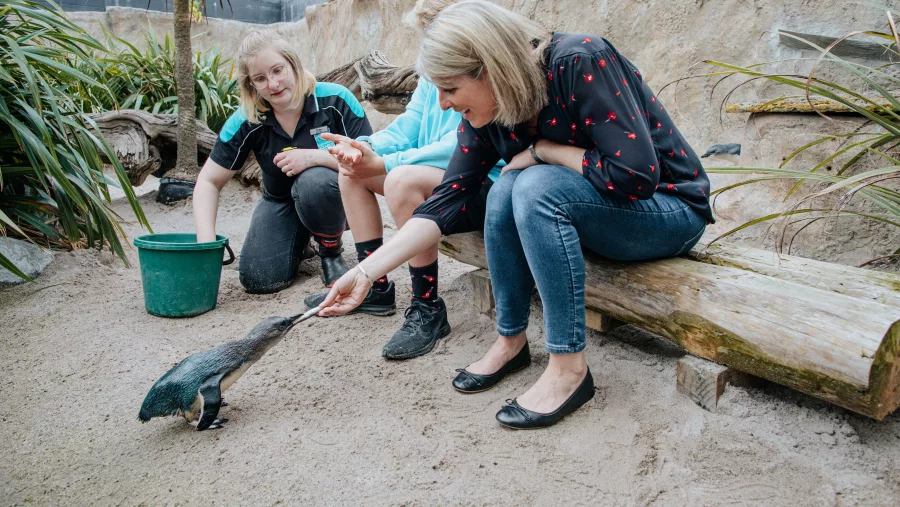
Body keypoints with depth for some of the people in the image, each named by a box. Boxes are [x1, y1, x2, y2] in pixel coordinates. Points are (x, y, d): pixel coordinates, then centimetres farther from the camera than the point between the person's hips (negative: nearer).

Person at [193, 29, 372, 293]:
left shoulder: (335, 99, -20)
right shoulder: (247, 121, -14)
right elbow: (208, 182, -9)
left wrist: (315, 156, -34)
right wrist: (206, 242, -24)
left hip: (332, 200, -3)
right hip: (281, 203, 3)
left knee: (314, 181, -37)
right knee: (259, 279, -16)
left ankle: (331, 252, -7)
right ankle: (298, 242, 18)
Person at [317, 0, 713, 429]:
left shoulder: (582, 62, -26)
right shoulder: (485, 115, -7)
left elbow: (635, 175, -31)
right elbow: (447, 201, -9)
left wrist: (542, 150, -21)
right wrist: (367, 272, -15)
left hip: (670, 209, -6)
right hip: (597, 212, 6)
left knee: (536, 185, -30)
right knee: (507, 188, -21)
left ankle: (569, 369, -24)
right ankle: (511, 342, -5)